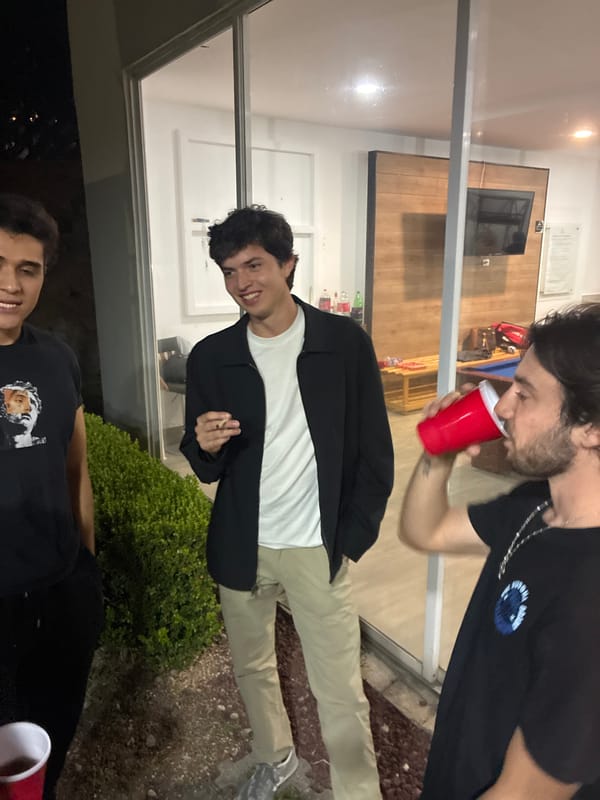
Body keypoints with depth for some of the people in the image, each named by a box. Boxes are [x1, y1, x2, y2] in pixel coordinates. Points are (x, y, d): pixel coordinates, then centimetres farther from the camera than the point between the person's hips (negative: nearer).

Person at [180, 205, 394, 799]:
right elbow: (205, 469, 1)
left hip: (317, 548, -3)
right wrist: (205, 447, -21)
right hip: (240, 548, 4)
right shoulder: (210, 357, -4)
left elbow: (375, 451, -5)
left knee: (340, 692, 6)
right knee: (252, 668, 23)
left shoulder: (345, 342, -10)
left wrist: (353, 538, -8)